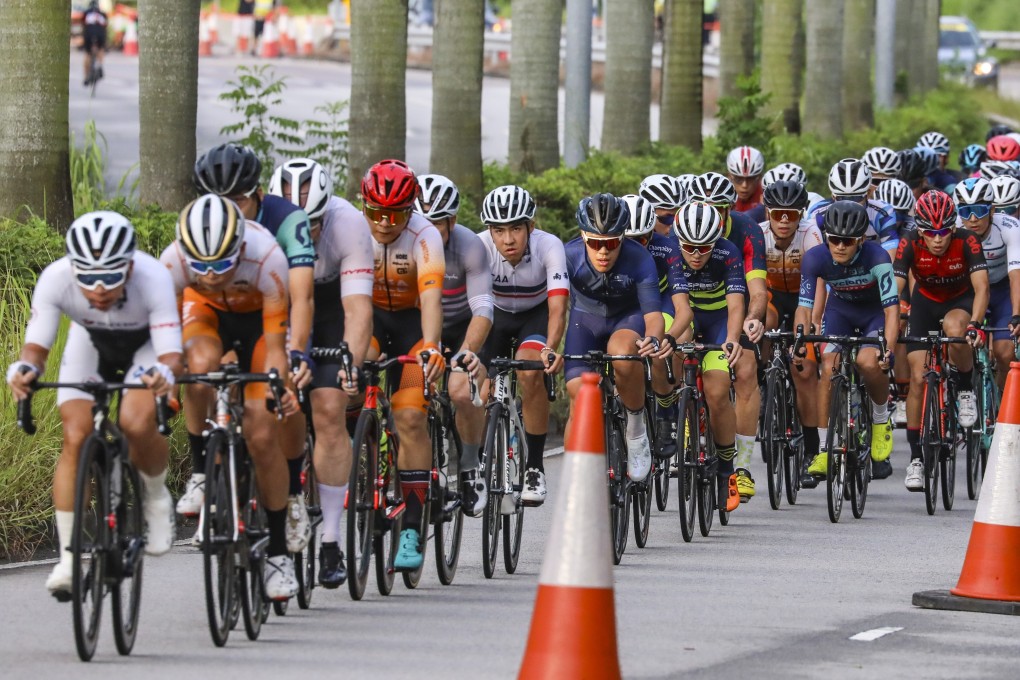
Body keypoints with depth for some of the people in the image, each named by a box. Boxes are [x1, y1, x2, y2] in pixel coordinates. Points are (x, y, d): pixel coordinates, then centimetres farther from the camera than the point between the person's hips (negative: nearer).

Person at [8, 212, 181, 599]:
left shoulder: (153, 280, -40)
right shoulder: (55, 280, -35)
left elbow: (172, 356, -42)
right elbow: (36, 346, -30)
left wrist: (164, 373, -65)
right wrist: (24, 369, -54)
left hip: (146, 344, -2)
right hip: (90, 343, 2)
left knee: (137, 426, -27)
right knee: (75, 437, -17)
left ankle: (157, 499, 5)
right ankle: (67, 556, -9)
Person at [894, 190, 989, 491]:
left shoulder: (967, 242, -29)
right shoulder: (910, 245, -26)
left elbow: (981, 287, -37)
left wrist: (975, 324, -53)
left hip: (961, 301, -2)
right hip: (925, 302, 2)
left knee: (954, 327, -38)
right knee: (918, 378, -9)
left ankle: (966, 390, -11)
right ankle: (916, 457, 2)